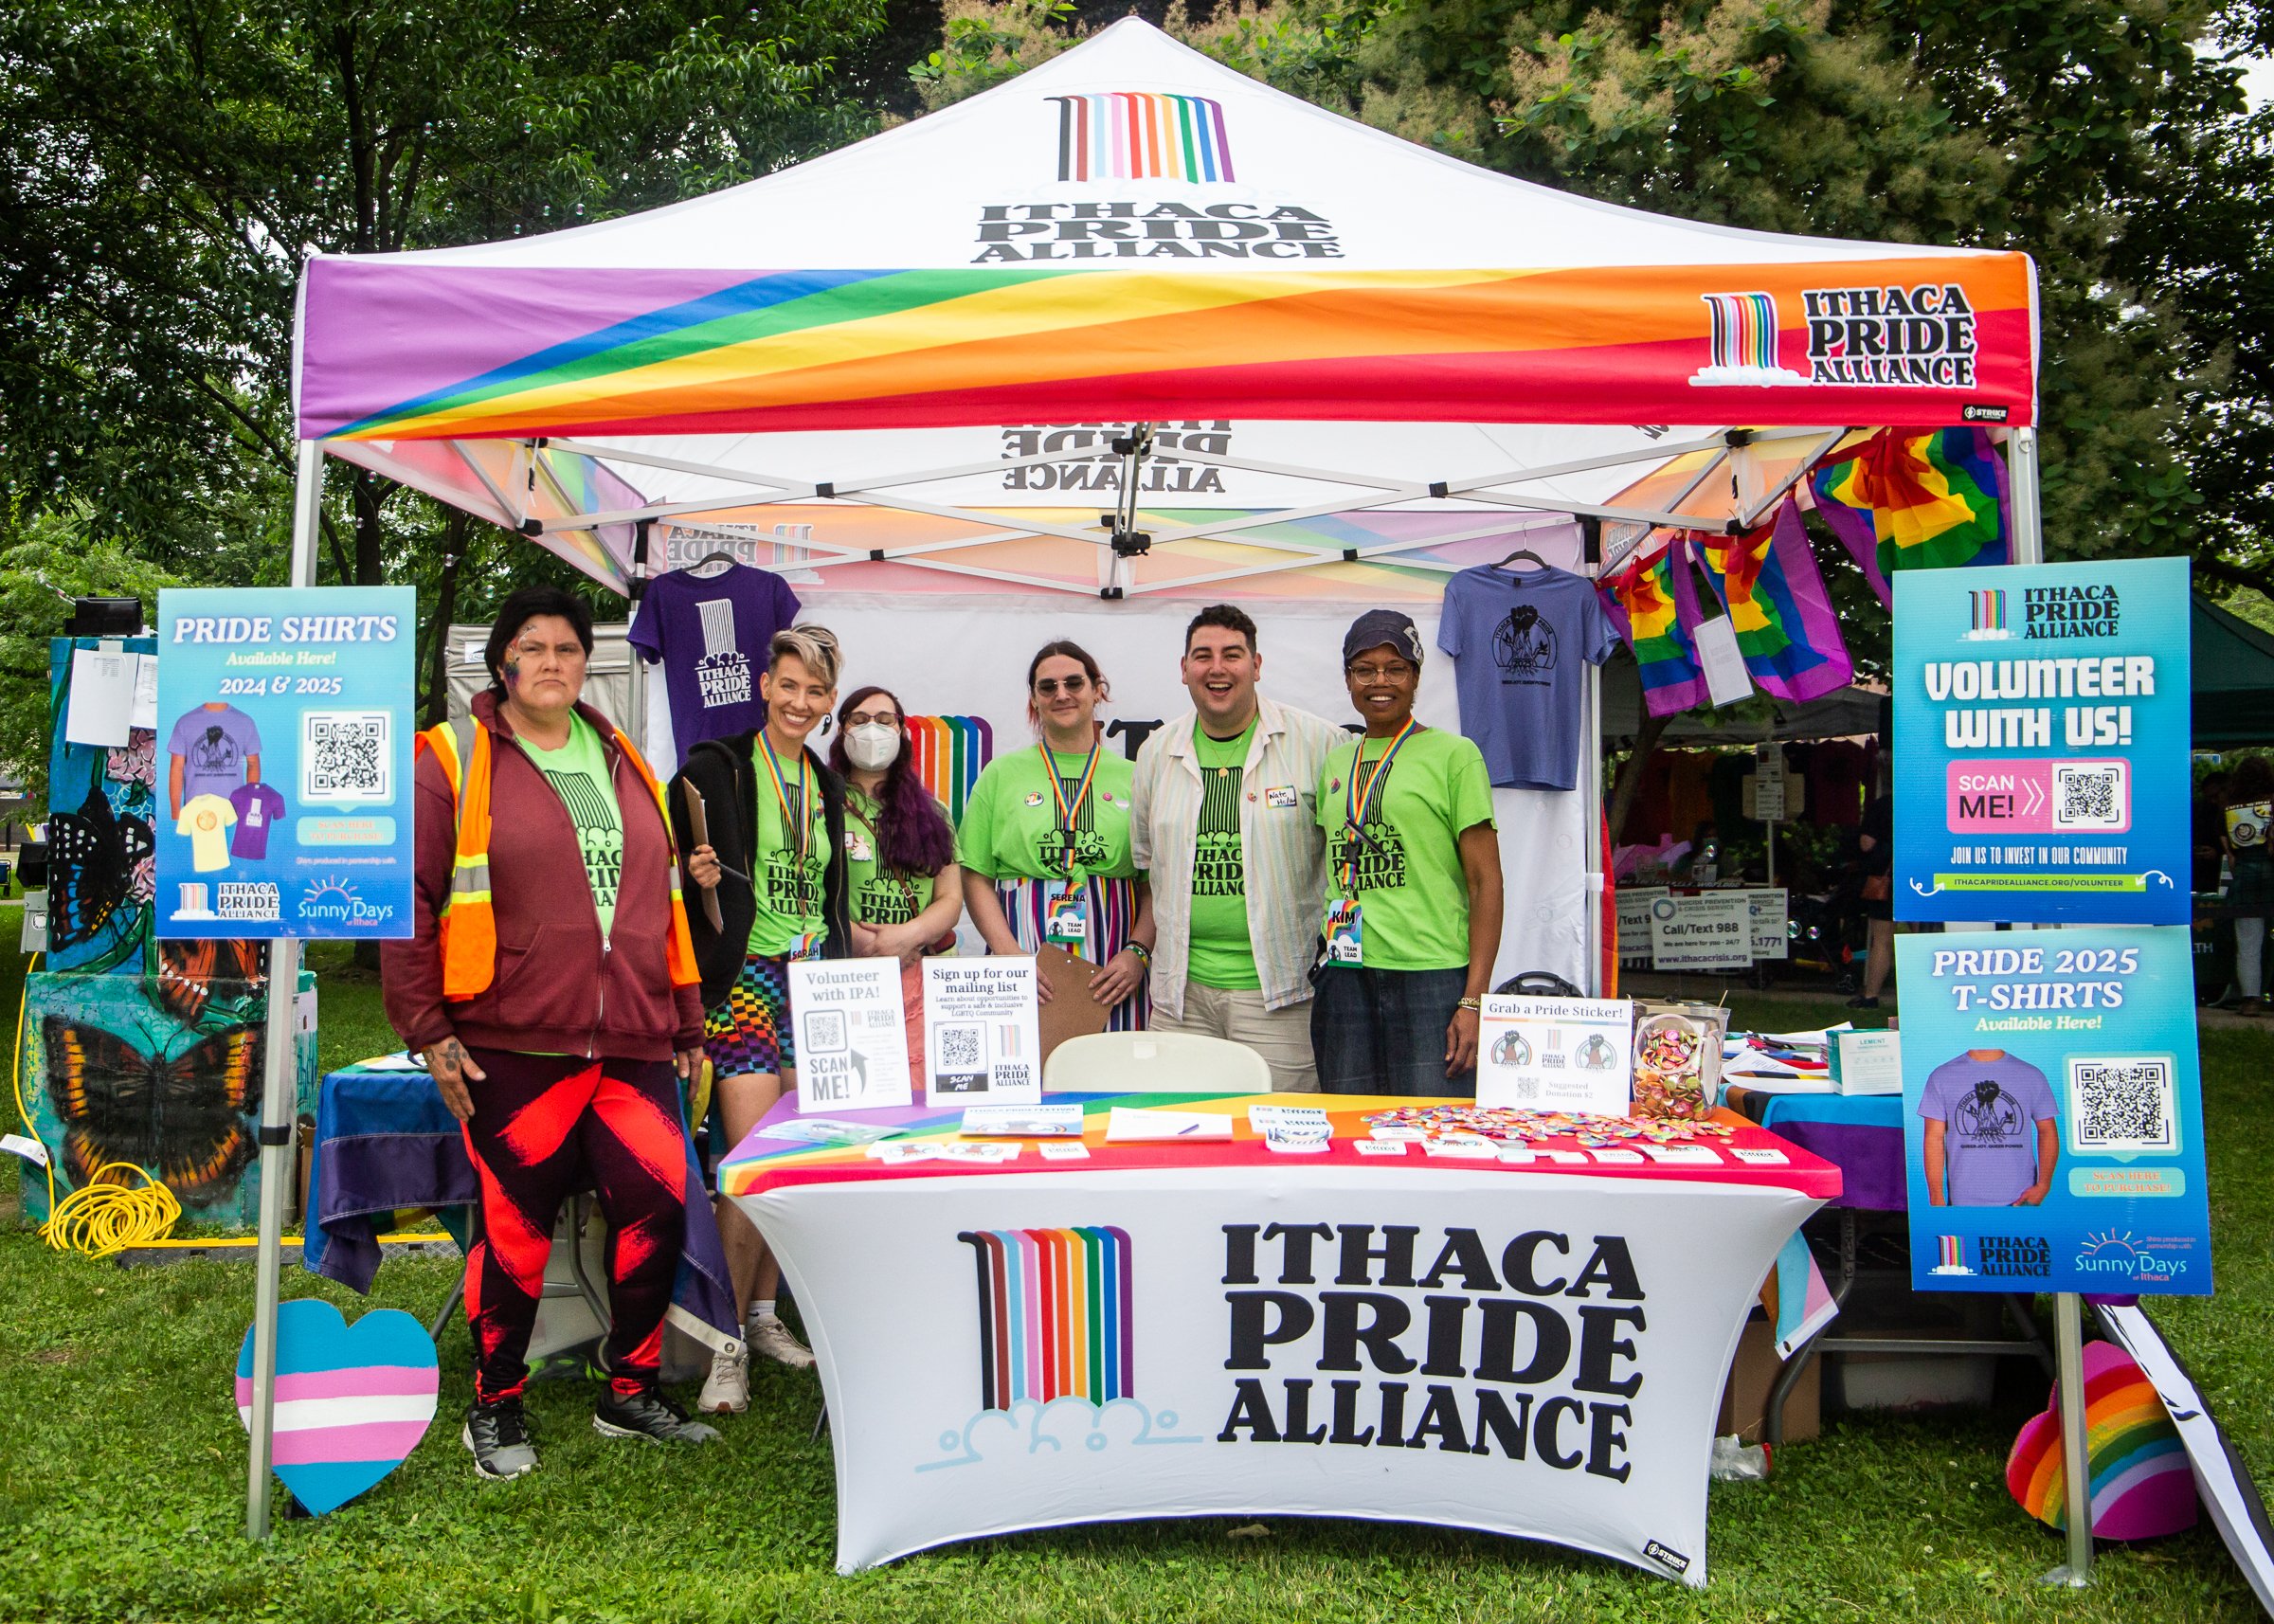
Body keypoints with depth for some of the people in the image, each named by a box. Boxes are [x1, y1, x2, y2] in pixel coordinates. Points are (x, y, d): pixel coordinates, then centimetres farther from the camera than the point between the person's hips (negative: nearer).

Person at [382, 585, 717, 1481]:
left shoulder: (623, 760, 16)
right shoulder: (452, 761, 0)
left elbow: (663, 898, 19)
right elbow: (409, 901, -3)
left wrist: (685, 1021, 17)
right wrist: (427, 1030, -7)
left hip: (631, 1044, 4)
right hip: (513, 1046, -4)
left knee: (658, 1207, 0)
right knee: (517, 1228, 4)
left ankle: (631, 1392, 20)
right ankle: (495, 1408, 25)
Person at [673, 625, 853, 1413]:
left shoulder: (826, 786, 15)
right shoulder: (718, 768, -4)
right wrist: (696, 876, -24)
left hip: (812, 982, 6)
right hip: (744, 979, -6)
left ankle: (765, 1313, 22)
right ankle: (728, 1345, -1)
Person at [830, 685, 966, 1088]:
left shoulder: (930, 812, 17)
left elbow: (951, 899, 11)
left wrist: (907, 936, -8)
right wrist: (864, 942, -14)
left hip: (921, 977, 3)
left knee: (918, 1097, -3)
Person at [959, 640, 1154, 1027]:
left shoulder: (1131, 777, 10)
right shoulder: (1002, 774, 9)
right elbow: (975, 877, 4)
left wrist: (1138, 953, -7)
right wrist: (1008, 953, -9)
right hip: (1026, 966, -1)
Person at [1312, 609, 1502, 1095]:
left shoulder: (1453, 754, 0)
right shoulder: (1335, 763, 15)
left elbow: (1485, 881, -4)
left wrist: (1475, 1000, -11)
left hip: (1433, 979, -4)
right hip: (1345, 978, 5)